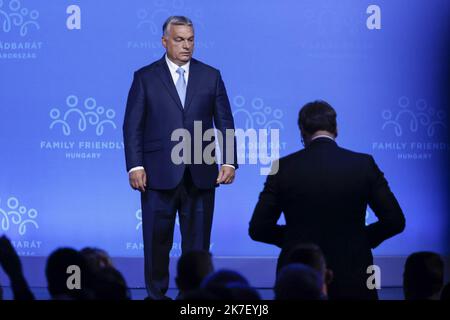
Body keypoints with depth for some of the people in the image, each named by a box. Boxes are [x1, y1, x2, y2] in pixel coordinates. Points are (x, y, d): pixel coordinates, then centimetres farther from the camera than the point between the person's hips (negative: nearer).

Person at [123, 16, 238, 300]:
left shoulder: (211, 76, 8)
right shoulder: (145, 77, 3)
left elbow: (225, 123, 7)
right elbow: (133, 126, 0)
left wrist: (230, 161, -5)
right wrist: (135, 166, -10)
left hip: (201, 175, 1)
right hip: (159, 175, -1)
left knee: (197, 243, 5)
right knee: (157, 242, 5)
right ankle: (157, 294, 17)